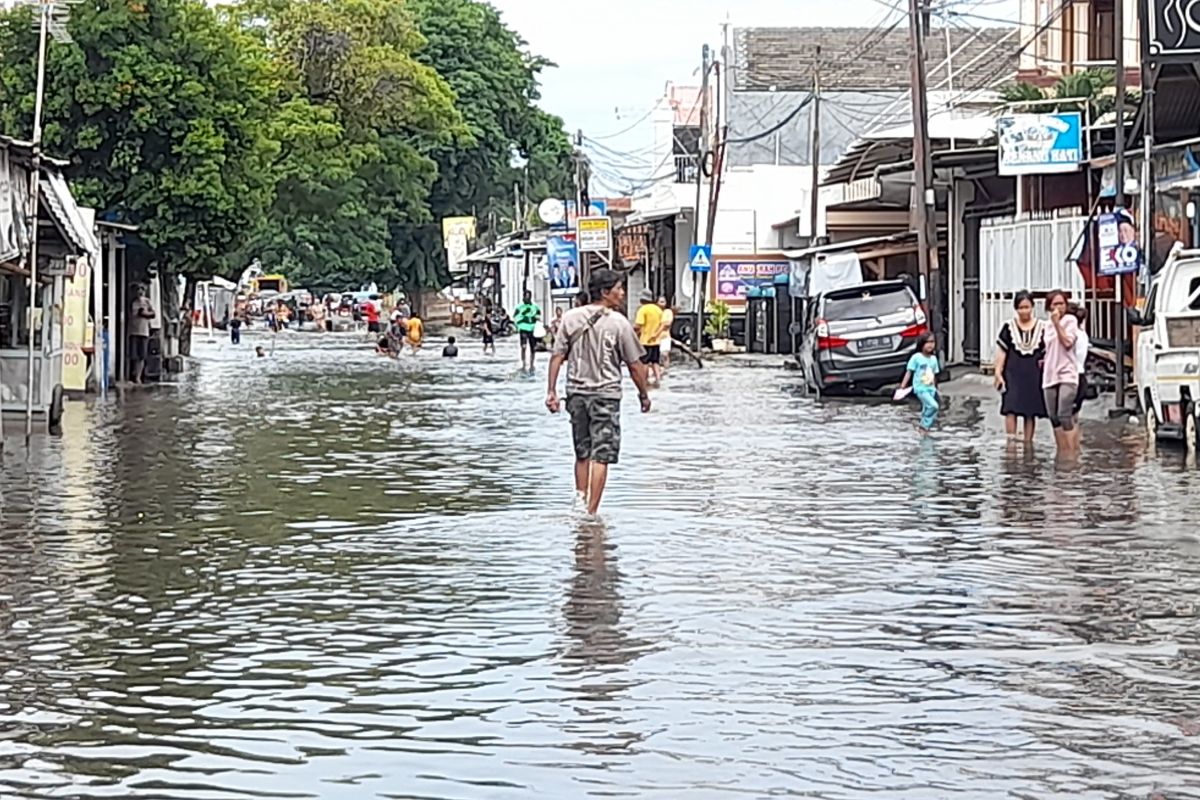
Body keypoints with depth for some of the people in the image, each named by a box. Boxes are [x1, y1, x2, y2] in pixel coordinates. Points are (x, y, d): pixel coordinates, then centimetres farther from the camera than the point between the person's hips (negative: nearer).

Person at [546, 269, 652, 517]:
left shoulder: (571, 318, 2)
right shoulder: (618, 323, -9)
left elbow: (557, 357, -1)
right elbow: (635, 366, -5)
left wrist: (551, 391, 2)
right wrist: (644, 394, 7)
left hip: (576, 392, 4)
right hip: (606, 394, -4)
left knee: (582, 454, 18)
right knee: (601, 456, -2)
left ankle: (580, 500, 18)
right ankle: (591, 512, -6)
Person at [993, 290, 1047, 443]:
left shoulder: (1042, 327, 4)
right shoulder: (1009, 327, 3)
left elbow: (1048, 351, 10)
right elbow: (1001, 351, 3)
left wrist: (1045, 362, -8)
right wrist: (998, 373, -3)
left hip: (1033, 375, 1)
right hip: (1013, 374, -1)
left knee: (1030, 412, 5)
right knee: (1011, 409, -12)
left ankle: (1028, 444, 13)